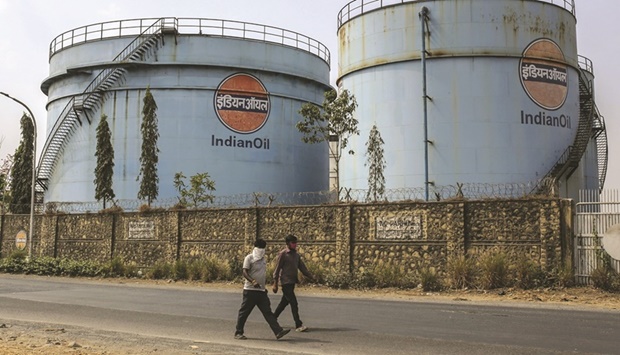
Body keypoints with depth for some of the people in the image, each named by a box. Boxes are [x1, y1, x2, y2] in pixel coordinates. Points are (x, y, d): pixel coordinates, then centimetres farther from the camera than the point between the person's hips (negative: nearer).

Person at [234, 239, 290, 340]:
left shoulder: (263, 259, 17)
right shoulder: (249, 258, -6)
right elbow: (245, 272, -15)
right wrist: (253, 281, -28)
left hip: (261, 291, 7)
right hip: (250, 290, -6)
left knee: (268, 312, 1)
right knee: (244, 312, 2)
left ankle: (278, 332, -6)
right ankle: (238, 333, 13)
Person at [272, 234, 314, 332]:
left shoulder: (296, 254, 13)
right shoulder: (283, 254, -9)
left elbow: (302, 267, 14)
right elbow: (277, 269, -9)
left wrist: (311, 277, 4)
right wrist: (275, 284, -11)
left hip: (292, 282, 8)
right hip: (286, 282, -8)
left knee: (284, 302, 14)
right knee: (294, 303, -10)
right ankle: (298, 325, -9)